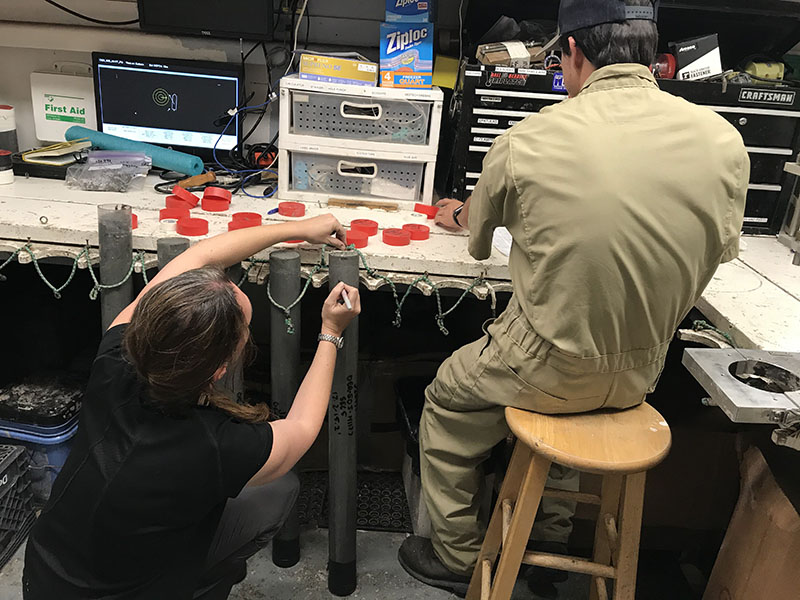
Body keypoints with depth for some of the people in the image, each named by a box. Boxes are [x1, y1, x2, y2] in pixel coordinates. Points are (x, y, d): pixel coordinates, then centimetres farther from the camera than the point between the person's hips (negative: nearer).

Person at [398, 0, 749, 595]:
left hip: (549, 370, -4)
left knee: (446, 400, 23)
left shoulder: (527, 142, -19)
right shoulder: (724, 141, -10)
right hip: (640, 376, 5)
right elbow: (717, 253, 5)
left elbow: (479, 228, 3)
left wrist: (458, 214, 29)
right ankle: (552, 538, 50)